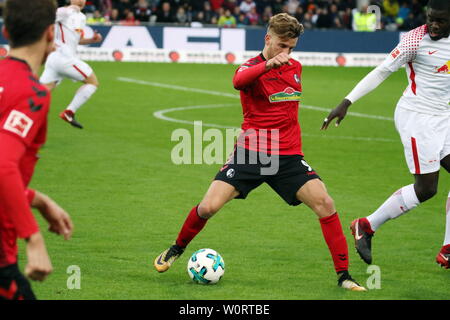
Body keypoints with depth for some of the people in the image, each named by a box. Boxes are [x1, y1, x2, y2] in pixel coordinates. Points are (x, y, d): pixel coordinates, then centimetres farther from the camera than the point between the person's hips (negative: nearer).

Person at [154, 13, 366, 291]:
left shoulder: (295, 68, 12)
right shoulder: (252, 67, -7)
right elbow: (239, 81, -35)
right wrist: (269, 64, -50)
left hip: (288, 157, 4)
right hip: (251, 153, -4)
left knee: (325, 203, -15)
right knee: (208, 207, -11)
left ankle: (343, 274, -6)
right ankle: (177, 249, 20)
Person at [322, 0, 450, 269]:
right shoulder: (416, 39, -15)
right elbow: (382, 72, -15)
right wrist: (347, 102, -20)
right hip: (416, 116, -7)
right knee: (425, 189, -9)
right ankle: (367, 226, 7)